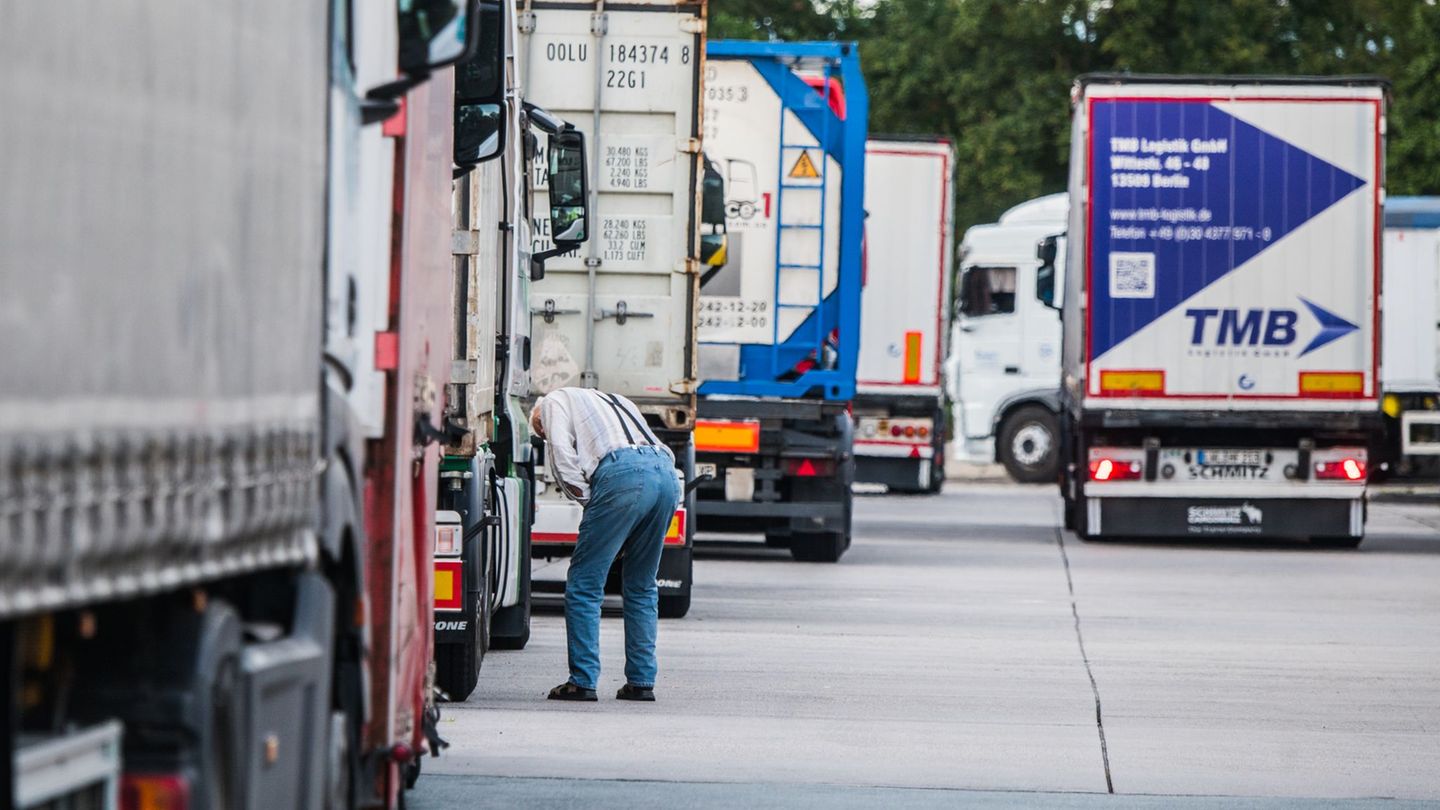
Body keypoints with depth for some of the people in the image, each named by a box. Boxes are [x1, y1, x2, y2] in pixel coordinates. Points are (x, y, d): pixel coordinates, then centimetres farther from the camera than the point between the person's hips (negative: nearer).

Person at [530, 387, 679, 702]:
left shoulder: (554, 401, 22)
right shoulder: (616, 402, 40)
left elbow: (561, 452, 3)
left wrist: (586, 498, 11)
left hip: (623, 474, -7)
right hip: (667, 474, 7)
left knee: (585, 584, 1)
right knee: (641, 586, 17)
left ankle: (582, 681, -2)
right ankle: (641, 681, 14)